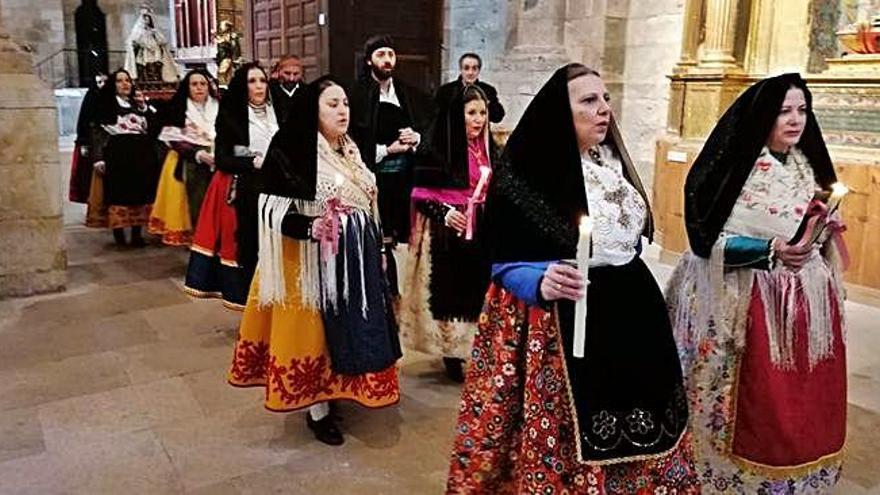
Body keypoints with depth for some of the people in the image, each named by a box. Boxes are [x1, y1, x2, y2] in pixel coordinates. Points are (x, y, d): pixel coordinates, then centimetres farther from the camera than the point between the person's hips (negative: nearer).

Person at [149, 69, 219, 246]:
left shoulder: (218, 107, 12)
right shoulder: (178, 109, 4)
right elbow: (175, 141, -3)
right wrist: (198, 154, -17)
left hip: (216, 164, 2)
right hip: (191, 165, -2)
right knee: (199, 209, -7)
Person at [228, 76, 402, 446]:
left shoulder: (351, 151, 9)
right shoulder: (293, 153, -14)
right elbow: (272, 210, -17)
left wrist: (377, 250, 18)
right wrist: (310, 227, -34)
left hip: (355, 257, 7)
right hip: (315, 258, -7)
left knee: (349, 327, 15)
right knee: (316, 330, 1)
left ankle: (339, 388, 34)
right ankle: (317, 410, 15)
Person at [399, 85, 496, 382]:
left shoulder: (488, 149, 8)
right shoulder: (440, 149, -11)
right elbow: (420, 194, -10)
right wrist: (444, 213, -23)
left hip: (481, 234, 6)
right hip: (448, 234, -5)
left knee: (477, 289, 8)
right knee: (450, 290, 1)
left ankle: (474, 351, 21)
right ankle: (452, 355, 13)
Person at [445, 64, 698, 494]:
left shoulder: (613, 162, 8)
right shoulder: (523, 175, -14)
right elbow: (505, 265, -13)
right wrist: (541, 282, -33)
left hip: (628, 318, 7)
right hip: (558, 328, -7)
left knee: (628, 443, 16)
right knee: (565, 449, 1)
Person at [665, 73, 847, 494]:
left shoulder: (808, 166, 10)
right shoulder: (733, 169, -11)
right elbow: (705, 239, -16)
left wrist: (826, 230, -1)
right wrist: (770, 250, -25)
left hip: (807, 302, 7)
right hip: (747, 304, -6)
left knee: (803, 405, 13)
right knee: (753, 407, 1)